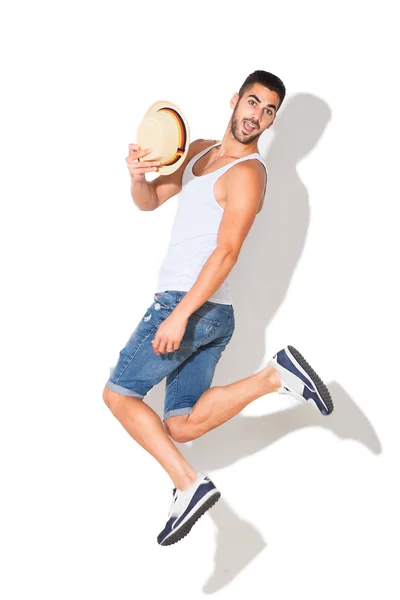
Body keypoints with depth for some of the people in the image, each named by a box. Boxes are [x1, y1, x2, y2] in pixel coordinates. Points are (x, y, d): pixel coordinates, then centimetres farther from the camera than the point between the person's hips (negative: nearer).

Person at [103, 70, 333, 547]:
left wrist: (179, 314, -26)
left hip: (196, 308, -8)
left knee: (118, 394, -2)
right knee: (180, 427, 2)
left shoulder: (248, 173, -10)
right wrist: (138, 175, -5)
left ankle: (189, 484, -6)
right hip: (213, 316, 8)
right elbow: (149, 202, 19)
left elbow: (226, 252, -19)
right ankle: (276, 375, -3)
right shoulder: (199, 151, 18)